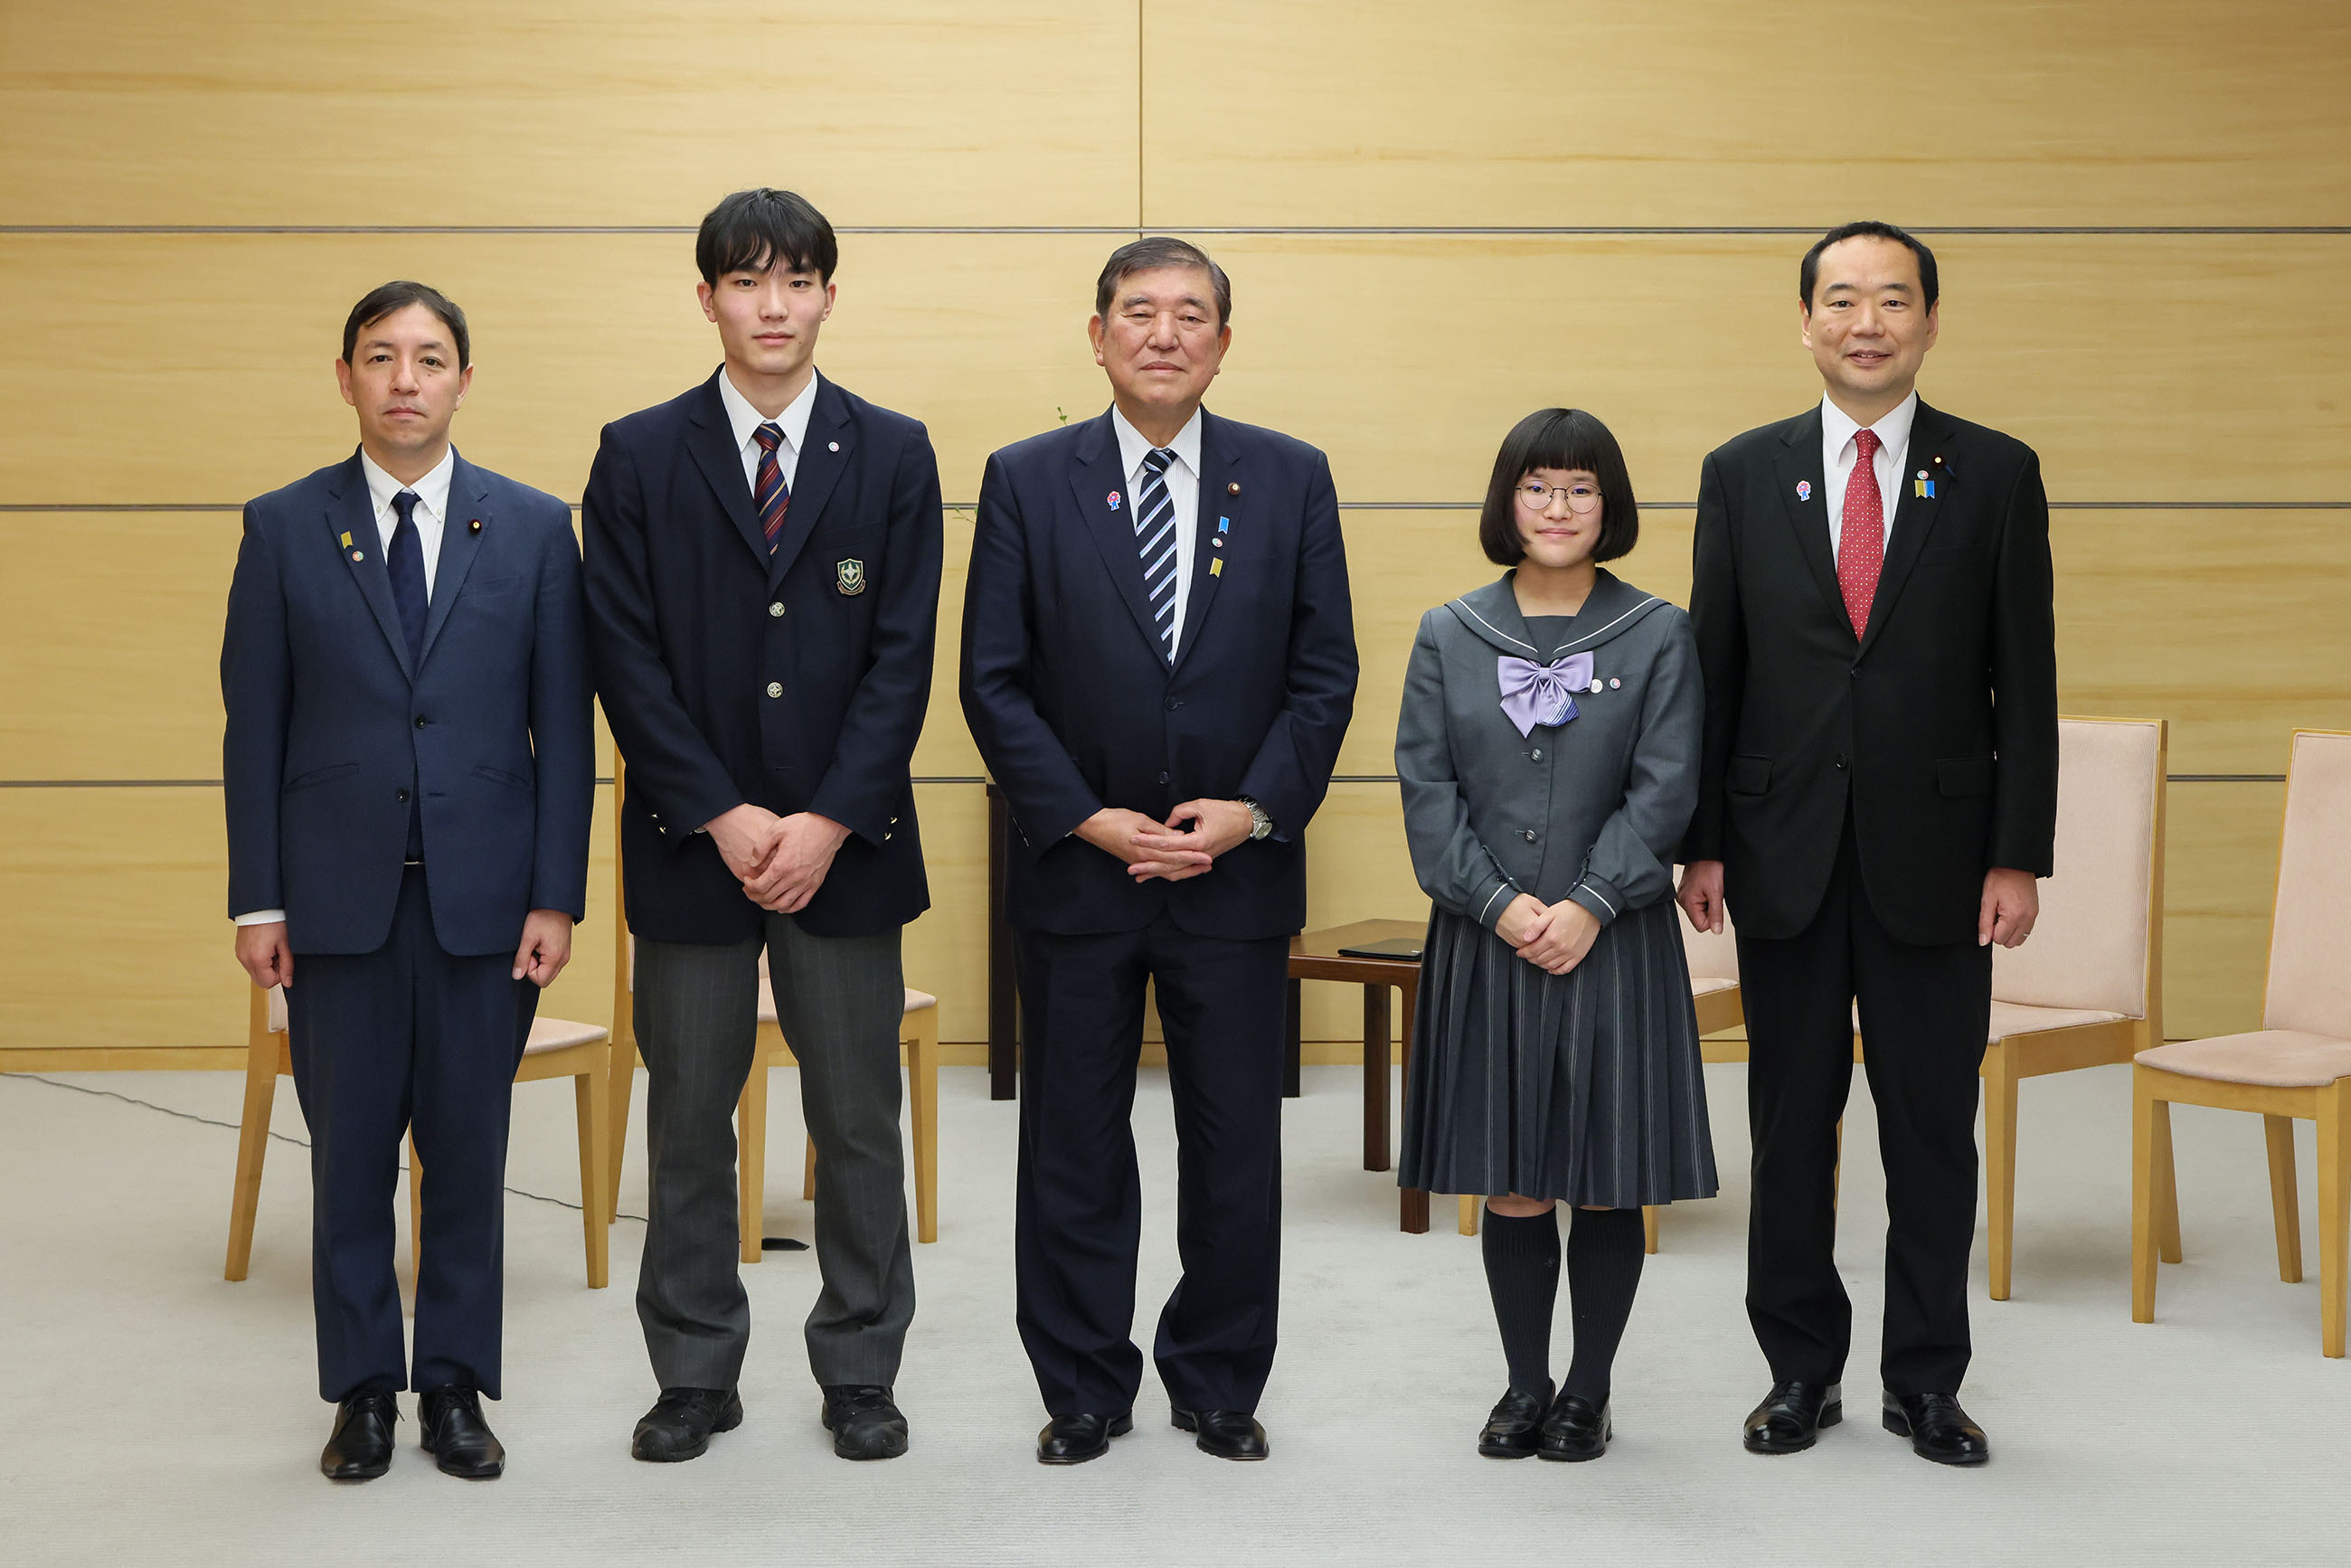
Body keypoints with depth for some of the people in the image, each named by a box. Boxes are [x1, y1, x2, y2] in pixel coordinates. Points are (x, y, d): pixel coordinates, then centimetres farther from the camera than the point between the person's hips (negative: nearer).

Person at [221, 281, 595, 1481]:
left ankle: (456, 1386, 20)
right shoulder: (284, 527, 4)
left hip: (482, 898, 0)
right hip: (338, 899, 0)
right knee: (349, 1156, 6)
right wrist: (257, 900, -2)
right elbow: (253, 725, 3)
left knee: (469, 1153, 7)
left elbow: (563, 723, 2)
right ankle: (362, 1389, 19)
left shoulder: (533, 527, 4)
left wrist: (556, 895, -4)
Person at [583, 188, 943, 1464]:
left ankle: (860, 1373, 18)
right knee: (688, 1120, 7)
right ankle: (695, 1377, 19)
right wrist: (721, 816, -11)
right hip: (689, 844, 0)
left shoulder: (892, 455, 5)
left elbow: (903, 656, -1)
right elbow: (626, 657, -2)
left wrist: (828, 822, -11)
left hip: (845, 844, 0)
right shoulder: (638, 458, 3)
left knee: (858, 1120, 5)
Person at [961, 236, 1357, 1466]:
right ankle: (1083, 1389, 21)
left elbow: (1324, 673, 3)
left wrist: (1255, 809, -10)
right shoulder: (1027, 481, 1)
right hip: (1074, 870, 0)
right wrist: (1086, 819, -11)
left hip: (1236, 871, 1)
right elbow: (994, 681, -1)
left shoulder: (1291, 480, 4)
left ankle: (1219, 1385, 24)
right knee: (1072, 1146, 8)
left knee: (1235, 1144, 8)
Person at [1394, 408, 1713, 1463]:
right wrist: (1501, 903, -11)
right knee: (1512, 1186, 6)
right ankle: (1524, 1385, 20)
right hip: (1485, 943, 1)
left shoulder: (1658, 634, 1)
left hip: (1614, 939, -1)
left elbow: (1664, 789, -5)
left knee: (1607, 1182, 4)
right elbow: (1427, 787, 0)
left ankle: (1588, 1392, 18)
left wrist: (1589, 906, -15)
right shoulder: (1448, 636, 6)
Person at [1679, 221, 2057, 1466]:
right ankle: (1802, 1371, 21)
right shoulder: (1743, 473, 5)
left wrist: (2019, 854, -5)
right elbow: (1713, 668, 5)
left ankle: (1926, 1379, 19)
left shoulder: (1996, 474, 2)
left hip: (1933, 855, -1)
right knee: (1790, 1120, 9)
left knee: (1932, 1125, 6)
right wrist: (1701, 841, 0)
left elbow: (2024, 680, 1)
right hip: (1785, 852, 1)